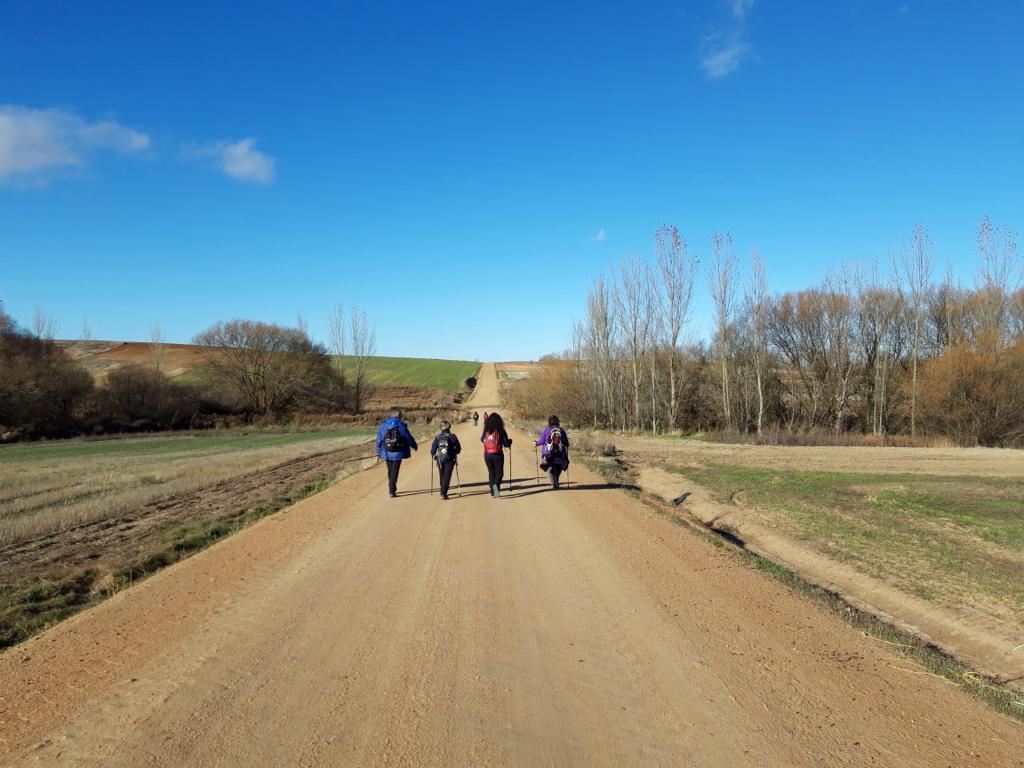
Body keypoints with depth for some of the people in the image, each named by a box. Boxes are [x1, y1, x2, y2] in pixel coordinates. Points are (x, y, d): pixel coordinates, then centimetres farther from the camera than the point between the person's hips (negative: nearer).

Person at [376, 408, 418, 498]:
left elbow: (379, 439, 6)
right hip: (398, 453, -4)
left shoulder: (383, 425, 2)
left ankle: (392, 489, 31)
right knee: (394, 472, 2)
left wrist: (379, 452, 14)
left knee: (390, 471, 19)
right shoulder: (401, 425, -10)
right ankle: (392, 491, -1)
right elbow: (408, 438, -2)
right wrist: (415, 446, 15)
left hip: (387, 453, 4)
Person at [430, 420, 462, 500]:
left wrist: (433, 454, 16)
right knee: (447, 477, -1)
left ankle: (443, 492, 29)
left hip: (440, 459, 2)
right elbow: (458, 449, 1)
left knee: (442, 476, 18)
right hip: (450, 459, -2)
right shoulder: (453, 437, -5)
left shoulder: (438, 437, -3)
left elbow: (433, 449, -5)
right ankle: (443, 493, -14)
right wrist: (454, 452, 22)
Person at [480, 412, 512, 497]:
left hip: (487, 455, 3)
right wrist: (510, 441, 13)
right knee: (499, 473, 6)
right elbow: (506, 444, -9)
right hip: (498, 455, -3)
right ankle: (496, 484, -24)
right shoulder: (501, 431, -10)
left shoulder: (486, 430, -1)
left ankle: (493, 492, 15)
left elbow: (482, 440, 16)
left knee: (491, 473, 15)